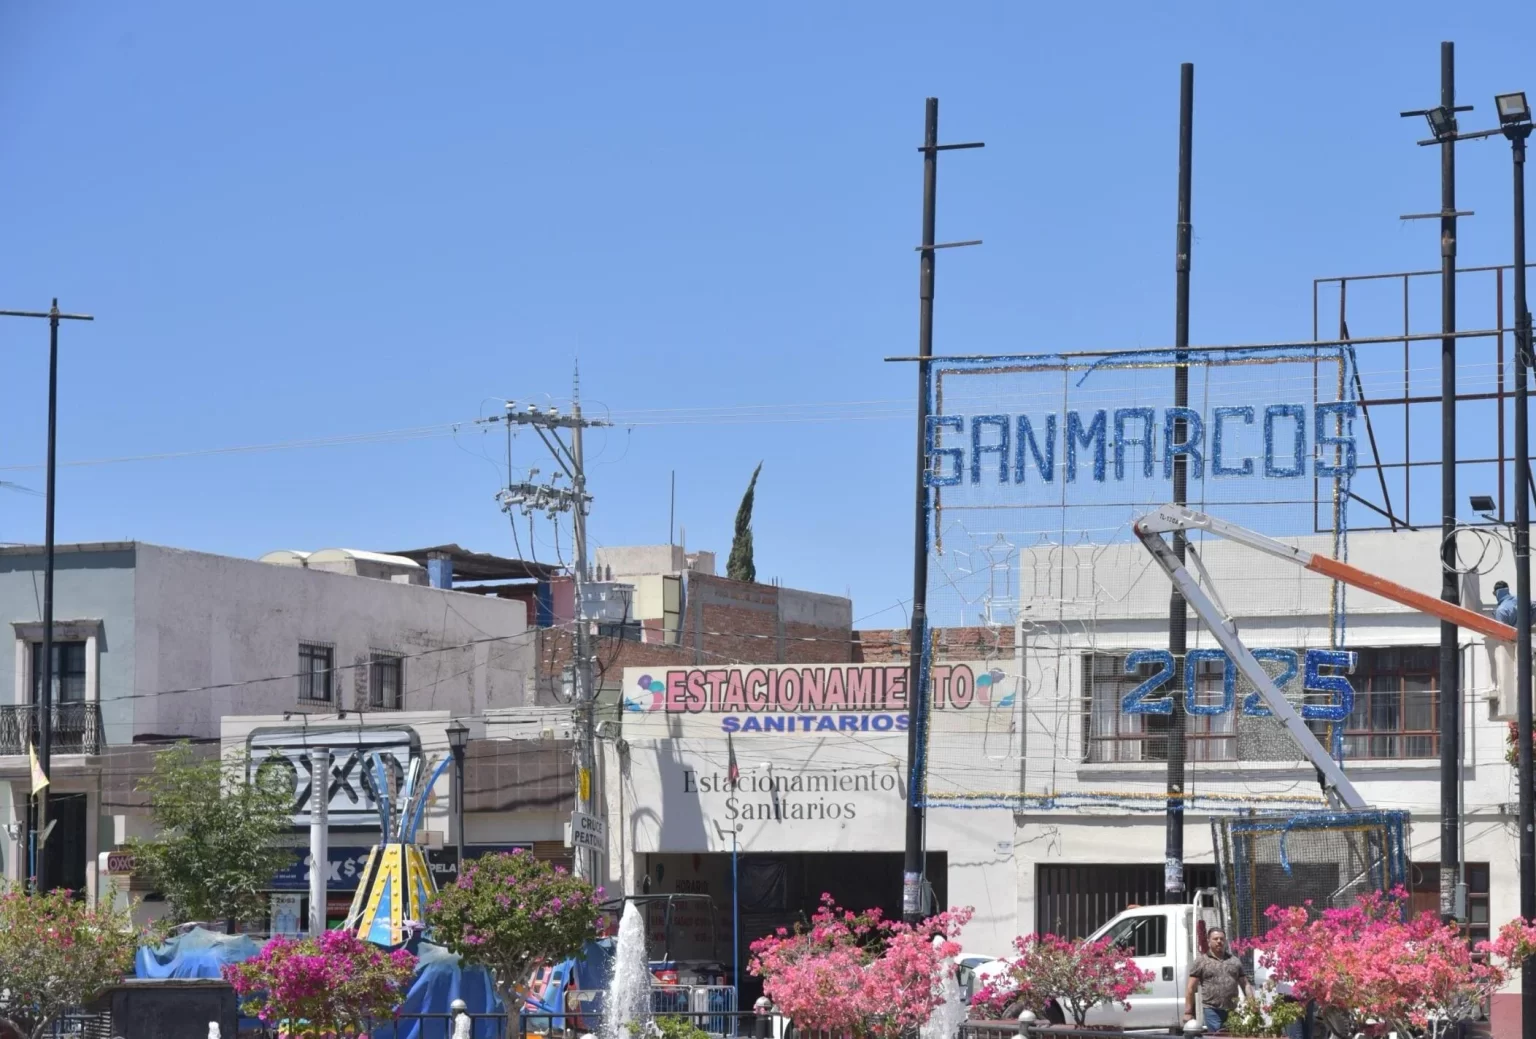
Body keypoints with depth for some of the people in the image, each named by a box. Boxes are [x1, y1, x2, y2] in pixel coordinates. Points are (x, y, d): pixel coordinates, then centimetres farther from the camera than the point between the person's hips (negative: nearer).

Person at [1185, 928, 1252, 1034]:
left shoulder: (1235, 961, 16)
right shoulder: (1201, 962, 6)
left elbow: (1245, 985, 15)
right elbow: (1191, 988, 4)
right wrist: (1188, 1012, -1)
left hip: (1232, 1011, 3)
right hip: (1213, 1010, -3)